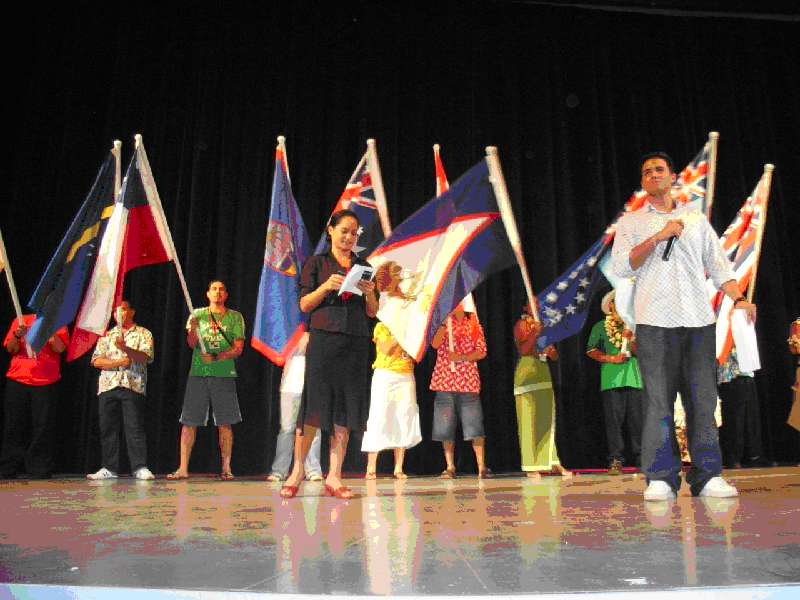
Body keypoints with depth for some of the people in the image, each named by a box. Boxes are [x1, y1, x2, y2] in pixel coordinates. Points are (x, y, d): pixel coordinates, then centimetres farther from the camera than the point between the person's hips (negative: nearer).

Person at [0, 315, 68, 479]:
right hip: (17, 380, 2)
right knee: (13, 426, 2)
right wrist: (17, 335, -10)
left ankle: (40, 470, 0)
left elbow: (60, 348, -5)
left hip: (46, 382, -2)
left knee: (43, 427, -4)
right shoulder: (21, 321, 15)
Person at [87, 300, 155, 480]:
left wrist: (125, 348, -22)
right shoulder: (106, 335, 18)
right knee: (107, 428, 4)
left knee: (135, 428, -7)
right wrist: (118, 362, -7)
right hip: (108, 385, 4)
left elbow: (144, 357, -7)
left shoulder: (143, 334, 9)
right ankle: (109, 469, 11)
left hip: (133, 386, -4)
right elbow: (97, 361, 8)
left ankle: (140, 468, -6)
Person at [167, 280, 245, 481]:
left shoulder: (235, 317, 9)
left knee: (225, 423, 0)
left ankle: (226, 468, 6)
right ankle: (183, 468, 3)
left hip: (224, 374, -1)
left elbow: (238, 348, 1)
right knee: (189, 422, -2)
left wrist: (217, 357, -14)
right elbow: (192, 344, 2)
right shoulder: (197, 314, 13)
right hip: (198, 373, 1)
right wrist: (193, 328, -19)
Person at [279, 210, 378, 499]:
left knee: (346, 408, 0)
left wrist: (369, 293, -4)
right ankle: (297, 471, 10)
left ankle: (334, 477, 4)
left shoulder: (363, 267, 16)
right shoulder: (317, 263, 8)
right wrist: (327, 286, -13)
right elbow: (304, 304, 2)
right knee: (314, 403, -4)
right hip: (324, 339, -3)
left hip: (355, 343, 3)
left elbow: (372, 313, 15)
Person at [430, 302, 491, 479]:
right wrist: (445, 323, -10)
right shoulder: (443, 323, 11)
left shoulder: (474, 324, 12)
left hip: (468, 381, 0)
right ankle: (450, 468, 6)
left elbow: (482, 351, 3)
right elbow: (435, 344, -6)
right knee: (446, 425, 0)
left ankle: (482, 467, -2)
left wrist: (462, 357, -11)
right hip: (445, 380, 0)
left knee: (475, 424, -5)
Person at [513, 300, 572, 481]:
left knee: (547, 418, 6)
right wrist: (535, 333, -22)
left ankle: (551, 463, 11)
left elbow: (555, 356, 17)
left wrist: (550, 350, -5)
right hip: (527, 373, -7)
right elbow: (523, 350, -13)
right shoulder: (521, 325, 1)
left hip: (544, 373, 7)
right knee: (530, 419, -7)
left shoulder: (542, 326, 18)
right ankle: (531, 467, -6)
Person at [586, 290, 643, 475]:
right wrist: (611, 358, -8)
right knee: (614, 419, -4)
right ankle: (615, 460, -1)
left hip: (634, 377, 2)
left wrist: (630, 340, -5)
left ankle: (641, 458, 5)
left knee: (637, 418, -2)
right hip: (611, 379, -2)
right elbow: (591, 350, 3)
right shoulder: (600, 326, 11)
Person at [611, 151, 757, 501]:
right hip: (655, 322, -2)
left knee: (703, 399, 0)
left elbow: (718, 265, 14)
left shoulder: (696, 219, 20)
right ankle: (660, 479, -2)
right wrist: (658, 237, -7)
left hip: (699, 320, 3)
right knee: (659, 400, -6)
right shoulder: (631, 222, 13)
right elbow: (621, 267, -1)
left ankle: (707, 476, 7)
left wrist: (739, 298, -2)